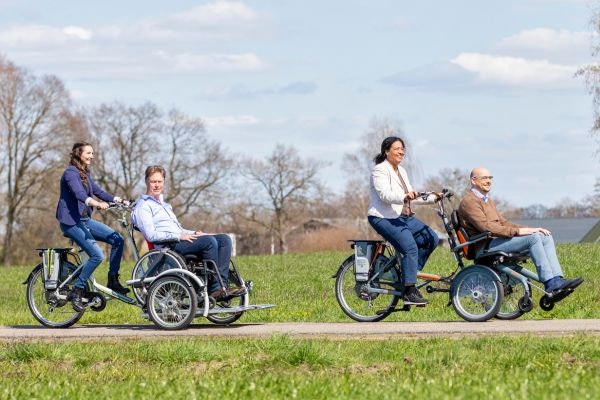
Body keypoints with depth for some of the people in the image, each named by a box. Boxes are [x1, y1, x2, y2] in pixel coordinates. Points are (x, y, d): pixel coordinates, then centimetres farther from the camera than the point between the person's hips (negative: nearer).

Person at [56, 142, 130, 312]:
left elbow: (98, 191, 13)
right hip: (71, 222, -9)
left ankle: (113, 281, 4)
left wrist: (119, 200, -2)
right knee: (97, 255, -21)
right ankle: (77, 291, -11)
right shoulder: (70, 173, -13)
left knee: (117, 239, -4)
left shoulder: (85, 174, 16)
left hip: (85, 220, 9)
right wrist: (97, 203, -47)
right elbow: (79, 194, -30)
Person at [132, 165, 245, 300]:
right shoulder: (143, 206, 1)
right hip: (169, 246, -9)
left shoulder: (164, 204, 31)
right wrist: (179, 236, -17)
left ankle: (222, 285, -24)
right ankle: (215, 288, -28)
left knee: (224, 239, -10)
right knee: (209, 241, -29)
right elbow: (151, 235, -11)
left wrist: (194, 233, 11)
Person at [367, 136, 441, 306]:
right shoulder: (380, 170, -9)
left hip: (403, 217, 9)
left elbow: (411, 197, 19)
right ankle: (409, 292, -24)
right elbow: (385, 195, -23)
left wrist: (432, 198, 6)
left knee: (431, 238, -1)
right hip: (384, 218, -9)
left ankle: (409, 272, 7)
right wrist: (404, 197, -39)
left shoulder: (401, 171, 19)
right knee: (410, 247, -26)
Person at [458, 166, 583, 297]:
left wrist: (529, 229, 10)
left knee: (546, 237, -4)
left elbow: (502, 222, 26)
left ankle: (557, 280, -15)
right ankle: (550, 283, -27)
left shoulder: (488, 200, 27)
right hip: (485, 247, -10)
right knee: (533, 238, -25)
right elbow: (486, 227, -19)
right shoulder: (469, 202, -7)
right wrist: (517, 231, -22)